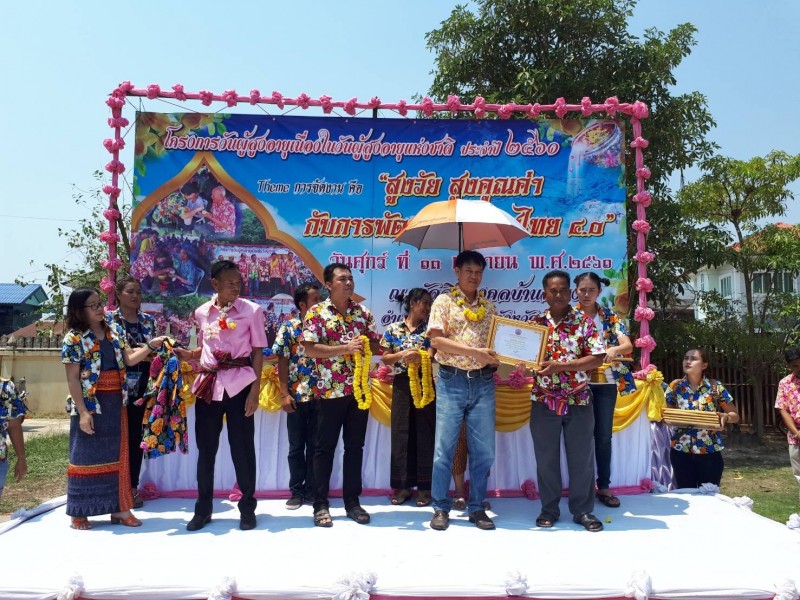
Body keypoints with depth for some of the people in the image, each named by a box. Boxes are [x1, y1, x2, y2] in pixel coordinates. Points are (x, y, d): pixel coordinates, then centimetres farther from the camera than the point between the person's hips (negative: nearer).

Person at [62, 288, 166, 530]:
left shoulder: (115, 332, 7)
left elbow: (129, 359, 6)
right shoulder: (74, 338, -9)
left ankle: (119, 508, 19)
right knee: (87, 456, 4)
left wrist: (151, 345, -9)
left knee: (117, 455, 10)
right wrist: (83, 412, -16)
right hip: (90, 404, -5)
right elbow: (72, 378, -12)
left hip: (116, 403, 5)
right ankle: (79, 513, 17)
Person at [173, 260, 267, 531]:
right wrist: (187, 354, -3)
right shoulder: (202, 312, 6)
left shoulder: (252, 310, -4)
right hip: (208, 384, 3)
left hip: (239, 384, -3)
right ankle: (203, 508, 24)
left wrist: (255, 389, -9)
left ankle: (247, 507, 19)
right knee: (205, 447, 10)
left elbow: (257, 351, -3)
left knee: (242, 447, 4)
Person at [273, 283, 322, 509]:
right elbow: (282, 362, -2)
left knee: (316, 446, 9)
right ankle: (297, 491, 18)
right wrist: (284, 393, -9)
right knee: (296, 446, 7)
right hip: (297, 395, -2)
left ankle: (312, 489, 20)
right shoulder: (288, 327, -2)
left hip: (320, 396, 2)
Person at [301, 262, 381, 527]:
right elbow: (310, 349, -13)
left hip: (360, 388, 4)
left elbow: (375, 345, 13)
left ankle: (352, 501, 21)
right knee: (325, 447, 5)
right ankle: (320, 505, 14)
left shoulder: (363, 312, 8)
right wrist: (346, 348, -20)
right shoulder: (316, 313, -5)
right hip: (330, 390, -4)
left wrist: (367, 346, -11)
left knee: (355, 446, 10)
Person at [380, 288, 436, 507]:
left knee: (424, 432, 1)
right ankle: (403, 484, 14)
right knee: (401, 432, 3)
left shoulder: (429, 329, 4)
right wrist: (402, 354, -14)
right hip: (401, 384, 0)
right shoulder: (393, 329, 5)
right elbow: (385, 359, 4)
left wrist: (420, 356, -23)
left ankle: (424, 486, 11)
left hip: (424, 382, 0)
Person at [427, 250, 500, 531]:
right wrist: (475, 351, -18)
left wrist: (496, 358, -5)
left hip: (483, 383, 4)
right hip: (451, 381, -3)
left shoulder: (488, 305, 14)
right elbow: (436, 339, -10)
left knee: (483, 450, 6)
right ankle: (441, 508, 15)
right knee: (444, 448, 1)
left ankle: (477, 507, 20)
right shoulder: (444, 301, 1)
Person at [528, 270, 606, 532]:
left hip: (578, 400, -1)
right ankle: (549, 509, 23)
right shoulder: (535, 323, 4)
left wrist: (560, 366, -17)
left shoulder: (584, 321, -1)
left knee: (581, 457, 7)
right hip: (544, 401, 1)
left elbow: (597, 358, -9)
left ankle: (583, 510, 22)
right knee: (546, 458, 9)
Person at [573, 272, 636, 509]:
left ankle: (604, 487, 17)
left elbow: (628, 345, -5)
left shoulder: (610, 316, 7)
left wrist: (614, 349, -28)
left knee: (604, 435, 7)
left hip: (606, 382, 2)